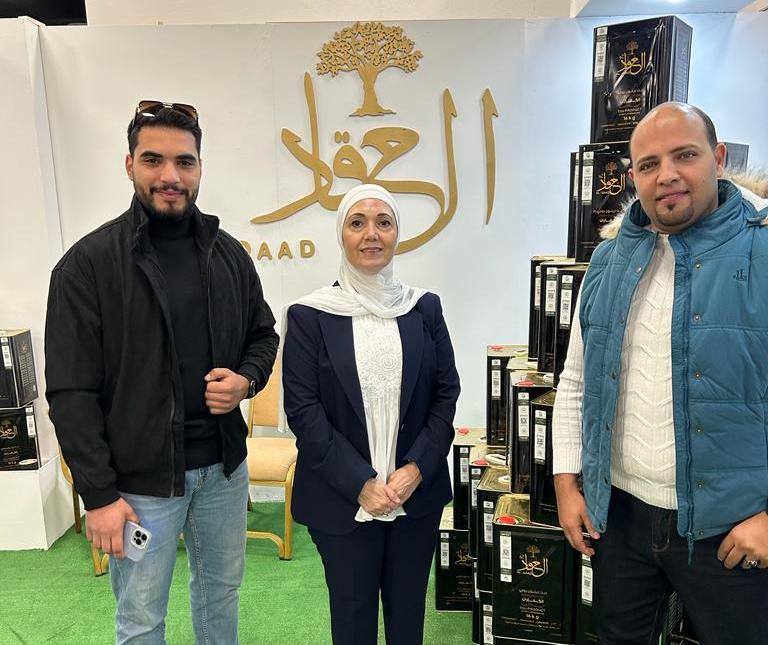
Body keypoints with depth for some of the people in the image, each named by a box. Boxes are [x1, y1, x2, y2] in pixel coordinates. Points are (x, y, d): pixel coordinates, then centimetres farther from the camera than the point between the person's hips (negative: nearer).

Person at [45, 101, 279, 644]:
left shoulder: (228, 253, 1)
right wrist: (99, 495, -12)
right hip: (140, 478, -3)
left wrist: (246, 379, -10)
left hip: (223, 465, 4)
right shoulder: (89, 263, -11)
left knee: (222, 592, 23)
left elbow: (263, 333, 12)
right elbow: (72, 392, -11)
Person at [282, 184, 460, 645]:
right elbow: (303, 411, -9)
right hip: (342, 499, -2)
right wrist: (361, 484, -14)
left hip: (418, 492, 3)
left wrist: (416, 469, -10)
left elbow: (447, 394, 2)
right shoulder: (309, 316, -6)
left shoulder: (425, 308, 1)